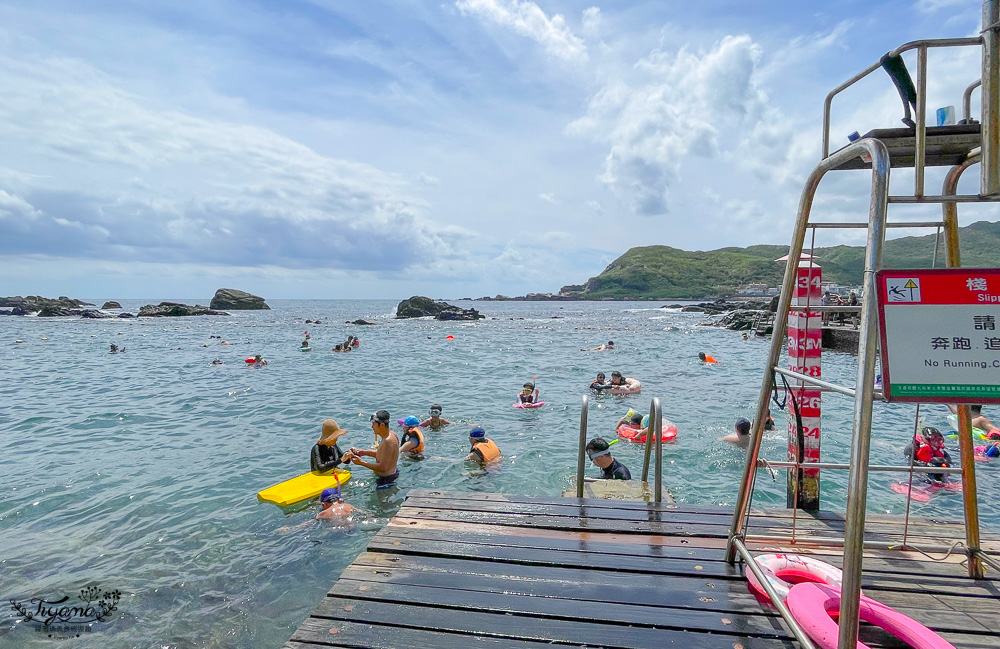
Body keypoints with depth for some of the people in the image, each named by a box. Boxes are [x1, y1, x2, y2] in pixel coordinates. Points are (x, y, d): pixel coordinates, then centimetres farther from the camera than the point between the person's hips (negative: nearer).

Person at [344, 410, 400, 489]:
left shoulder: (388, 441, -30)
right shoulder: (390, 434, 1)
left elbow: (382, 468, -29)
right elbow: (382, 454, 16)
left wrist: (361, 463, -23)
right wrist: (364, 452, 6)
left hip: (386, 479, -10)